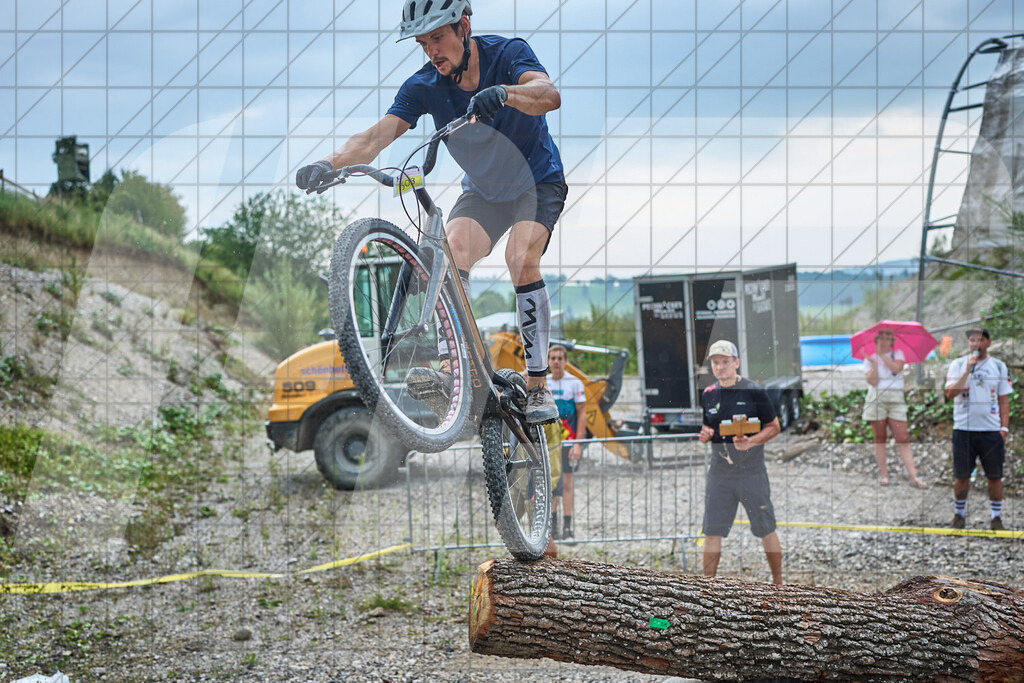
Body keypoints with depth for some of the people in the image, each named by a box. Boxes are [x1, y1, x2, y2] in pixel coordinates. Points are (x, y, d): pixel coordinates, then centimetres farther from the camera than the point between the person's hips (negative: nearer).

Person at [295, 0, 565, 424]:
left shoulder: (507, 54, -23)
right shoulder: (424, 87, -16)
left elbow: (548, 94, -43)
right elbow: (376, 136, -28)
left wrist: (503, 93, -64)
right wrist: (329, 164, -47)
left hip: (538, 182, -4)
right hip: (483, 189, 4)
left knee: (520, 257, -27)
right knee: (453, 250, -24)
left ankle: (538, 389, -22)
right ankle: (452, 368, -28)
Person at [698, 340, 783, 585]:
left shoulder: (754, 392, -7)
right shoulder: (708, 395, 7)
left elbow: (774, 426, -2)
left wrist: (750, 441, -18)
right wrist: (704, 435, -5)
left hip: (752, 471, -4)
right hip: (719, 472, 4)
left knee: (766, 529, 3)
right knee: (712, 531, 3)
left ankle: (778, 584, 17)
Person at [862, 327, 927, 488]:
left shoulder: (898, 354, 10)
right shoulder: (870, 358, 8)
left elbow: (897, 368, -13)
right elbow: (873, 381, -6)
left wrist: (882, 355, -10)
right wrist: (874, 363, -14)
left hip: (896, 401, 0)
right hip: (876, 400, 0)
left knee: (903, 440, -6)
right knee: (879, 439, 1)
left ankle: (913, 476, -10)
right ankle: (883, 474, 9)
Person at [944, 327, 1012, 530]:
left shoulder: (999, 366, 8)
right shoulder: (958, 365, 3)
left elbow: (1004, 399, 10)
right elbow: (950, 393, -10)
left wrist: (1004, 427, 0)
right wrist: (967, 371, -16)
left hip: (991, 430, 1)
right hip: (963, 428, -1)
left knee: (995, 476, 2)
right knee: (961, 476, 4)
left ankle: (996, 517, 12)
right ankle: (959, 514, 19)